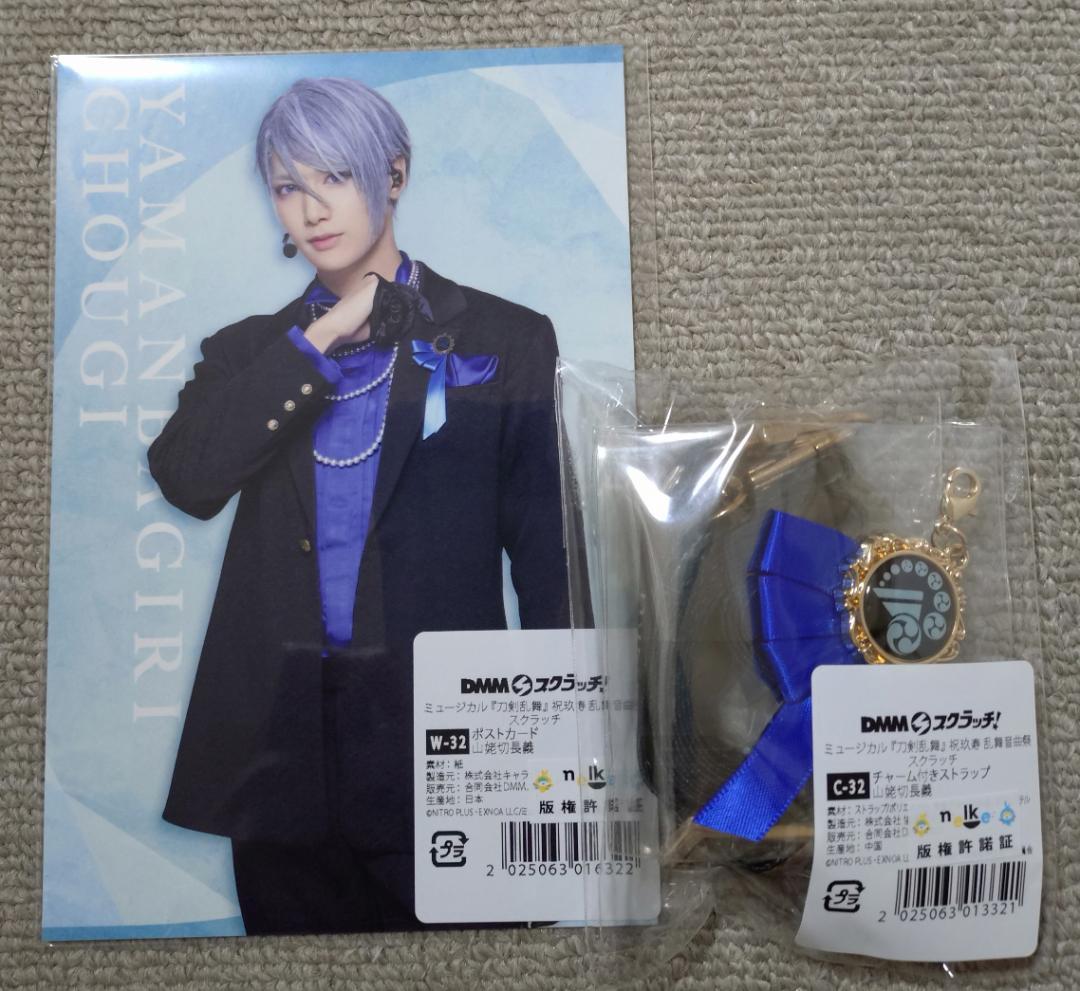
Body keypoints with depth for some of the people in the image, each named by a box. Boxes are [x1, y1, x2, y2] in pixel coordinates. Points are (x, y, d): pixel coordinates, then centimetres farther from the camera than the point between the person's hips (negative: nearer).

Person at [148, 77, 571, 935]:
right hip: (277, 743, 3)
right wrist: (321, 337, -10)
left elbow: (542, 546, -1)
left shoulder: (504, 340, 1)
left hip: (437, 738, -2)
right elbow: (185, 482, -8)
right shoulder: (251, 350, 10)